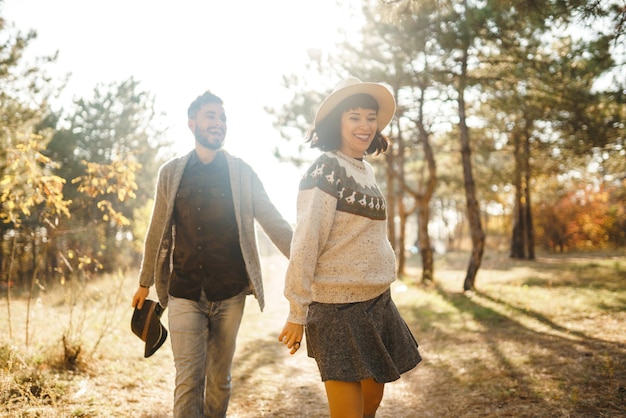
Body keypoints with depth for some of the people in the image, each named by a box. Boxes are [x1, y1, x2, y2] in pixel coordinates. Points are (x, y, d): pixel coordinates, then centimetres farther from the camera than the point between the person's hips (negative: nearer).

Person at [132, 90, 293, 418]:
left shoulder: (242, 172, 2)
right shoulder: (170, 172, 5)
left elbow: (275, 223, 0)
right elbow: (157, 232, 12)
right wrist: (145, 283, 15)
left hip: (229, 293, 0)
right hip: (184, 293, 0)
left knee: (220, 379, 10)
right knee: (188, 381, -4)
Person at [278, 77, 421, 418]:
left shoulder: (365, 170, 11)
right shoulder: (326, 170, -14)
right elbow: (305, 245, -18)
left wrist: (381, 294, 16)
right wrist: (297, 313, -17)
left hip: (377, 304, 8)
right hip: (339, 309, -8)